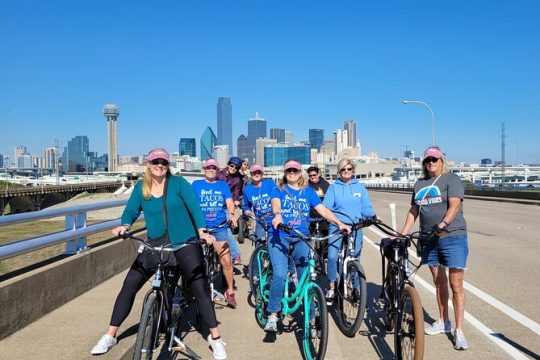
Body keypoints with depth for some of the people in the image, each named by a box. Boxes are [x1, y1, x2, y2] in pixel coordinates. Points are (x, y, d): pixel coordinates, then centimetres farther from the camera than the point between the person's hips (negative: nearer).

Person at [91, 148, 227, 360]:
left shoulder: (178, 183, -6)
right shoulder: (140, 188, 4)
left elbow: (194, 206, -14)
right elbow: (131, 210, -2)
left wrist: (202, 230, -31)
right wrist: (125, 225, -25)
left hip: (184, 245, -3)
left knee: (199, 288, -8)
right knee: (129, 286, 0)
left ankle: (215, 338, 6)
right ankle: (110, 336, 16)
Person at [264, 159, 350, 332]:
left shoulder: (308, 192, 13)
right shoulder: (279, 190, 7)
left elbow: (322, 209, 2)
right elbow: (275, 203, -15)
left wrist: (339, 223, -14)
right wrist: (278, 215, -38)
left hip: (301, 238, 2)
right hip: (280, 237, -2)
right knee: (280, 274, -21)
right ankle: (272, 315, -8)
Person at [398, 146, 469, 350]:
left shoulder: (451, 180, -2)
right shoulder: (419, 184, 15)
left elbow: (454, 205, -15)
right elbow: (413, 211, 16)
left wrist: (444, 223, -32)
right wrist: (402, 234, 10)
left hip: (452, 237, -5)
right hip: (429, 240, 6)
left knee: (455, 284, -5)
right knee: (439, 281, 14)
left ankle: (458, 331, 1)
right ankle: (443, 322, 26)